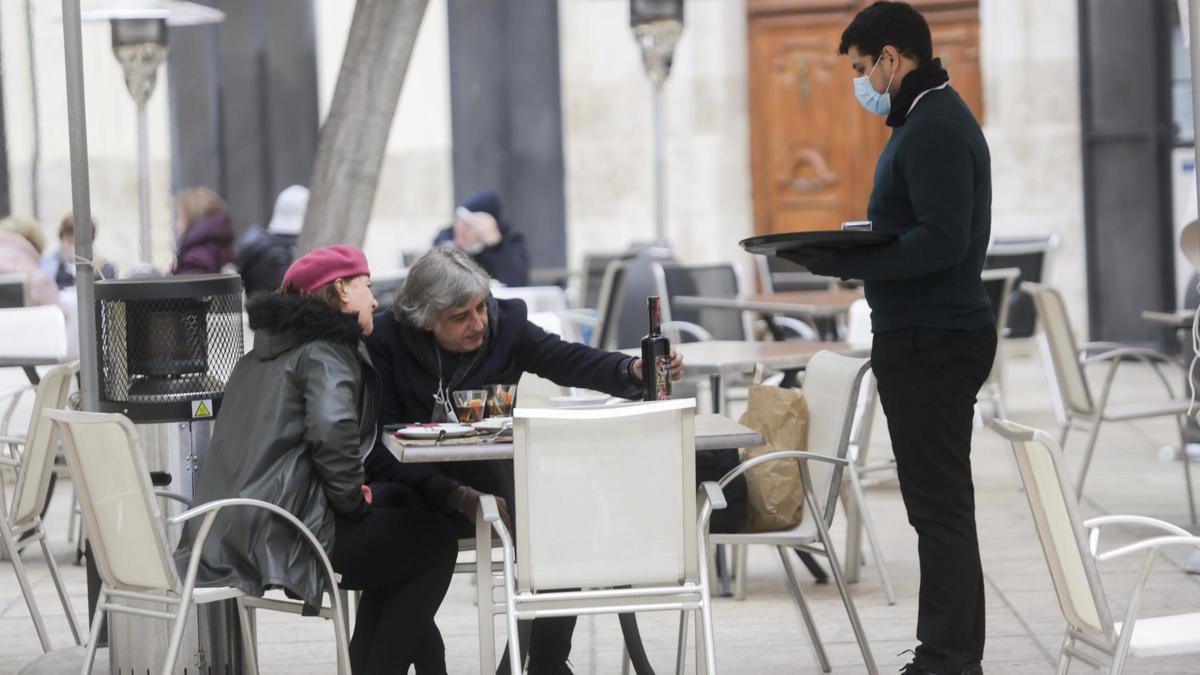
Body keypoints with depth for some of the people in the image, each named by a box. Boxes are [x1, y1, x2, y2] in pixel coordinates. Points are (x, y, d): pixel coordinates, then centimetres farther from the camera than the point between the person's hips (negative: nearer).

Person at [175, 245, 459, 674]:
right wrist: (351, 498, -9)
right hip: (281, 535, -9)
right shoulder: (326, 350, -8)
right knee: (435, 539, 8)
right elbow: (332, 430, -26)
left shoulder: (268, 349, 20)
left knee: (394, 499, 28)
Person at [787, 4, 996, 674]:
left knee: (940, 505, -8)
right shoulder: (929, 118, 18)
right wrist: (845, 253, 8)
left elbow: (941, 242, -24)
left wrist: (844, 263, -21)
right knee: (939, 502, 14)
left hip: (931, 342, -11)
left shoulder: (935, 128, -15)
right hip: (926, 336, 11)